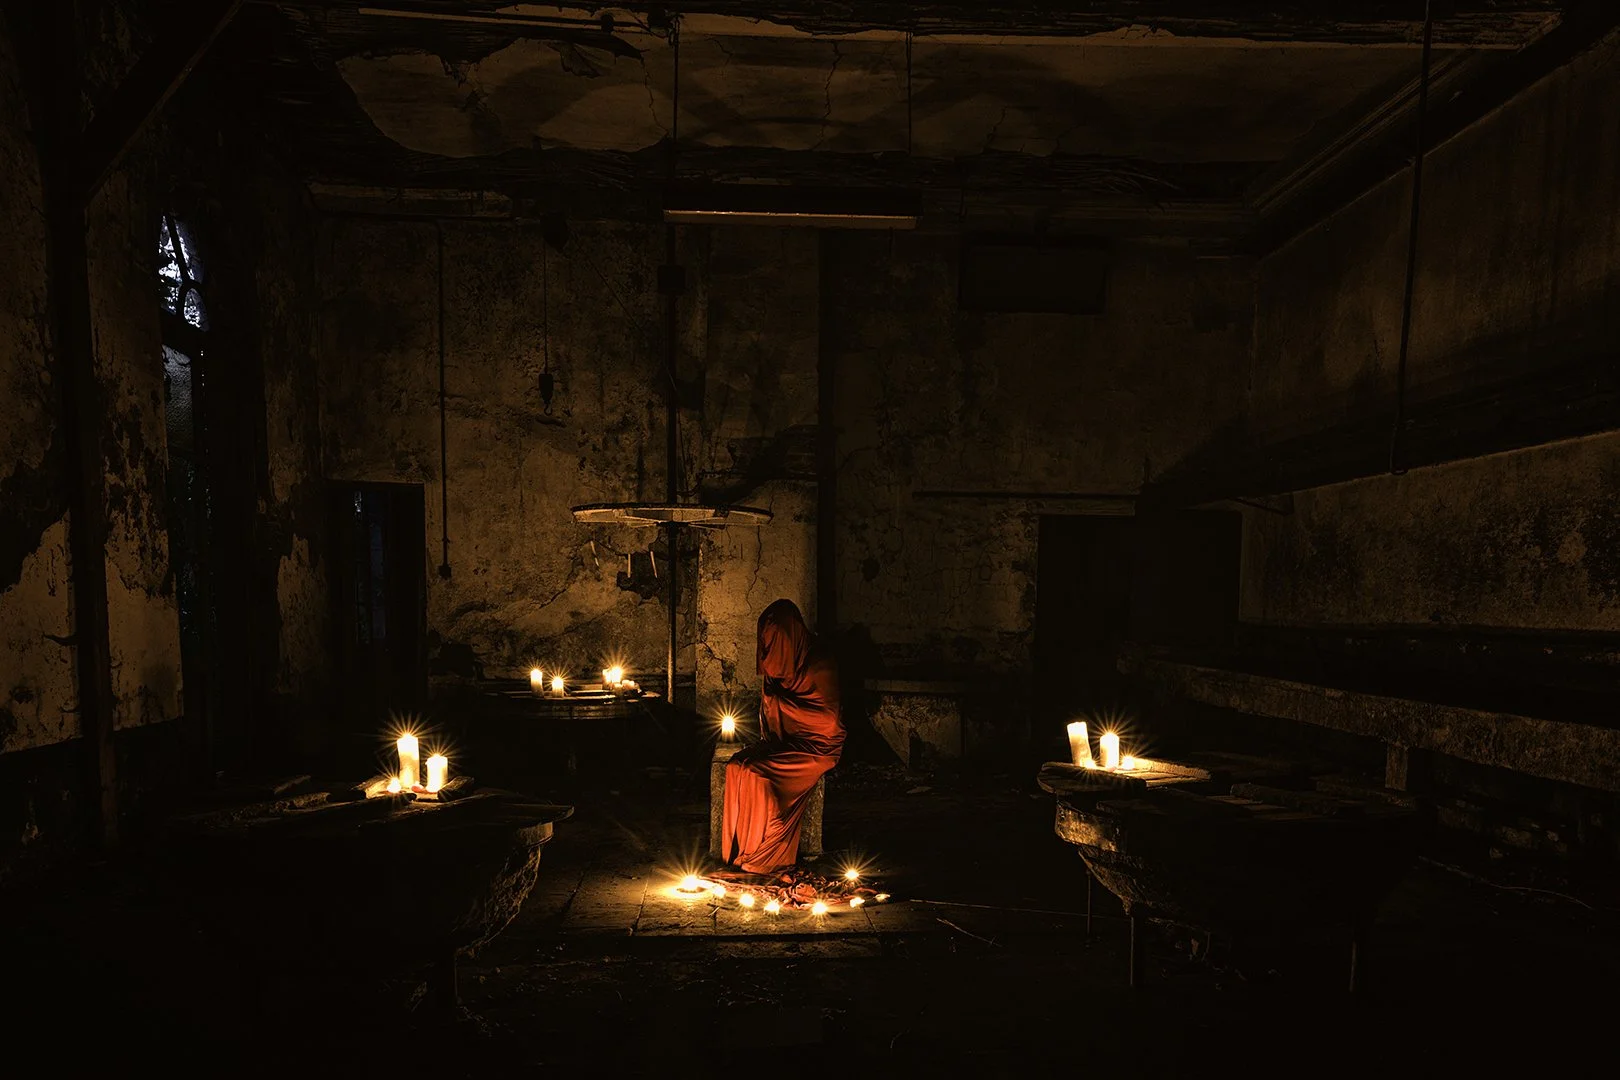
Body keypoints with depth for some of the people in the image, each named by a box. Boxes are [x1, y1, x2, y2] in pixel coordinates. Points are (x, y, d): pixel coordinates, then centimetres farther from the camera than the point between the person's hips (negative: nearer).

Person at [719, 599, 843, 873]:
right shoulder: (777, 662, 9)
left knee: (758, 772, -26)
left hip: (816, 745, -7)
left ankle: (766, 857, -12)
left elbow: (827, 717, -18)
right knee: (736, 766, -18)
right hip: (782, 740, 7)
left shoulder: (819, 665, -14)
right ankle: (739, 850, -13)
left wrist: (779, 700, -18)